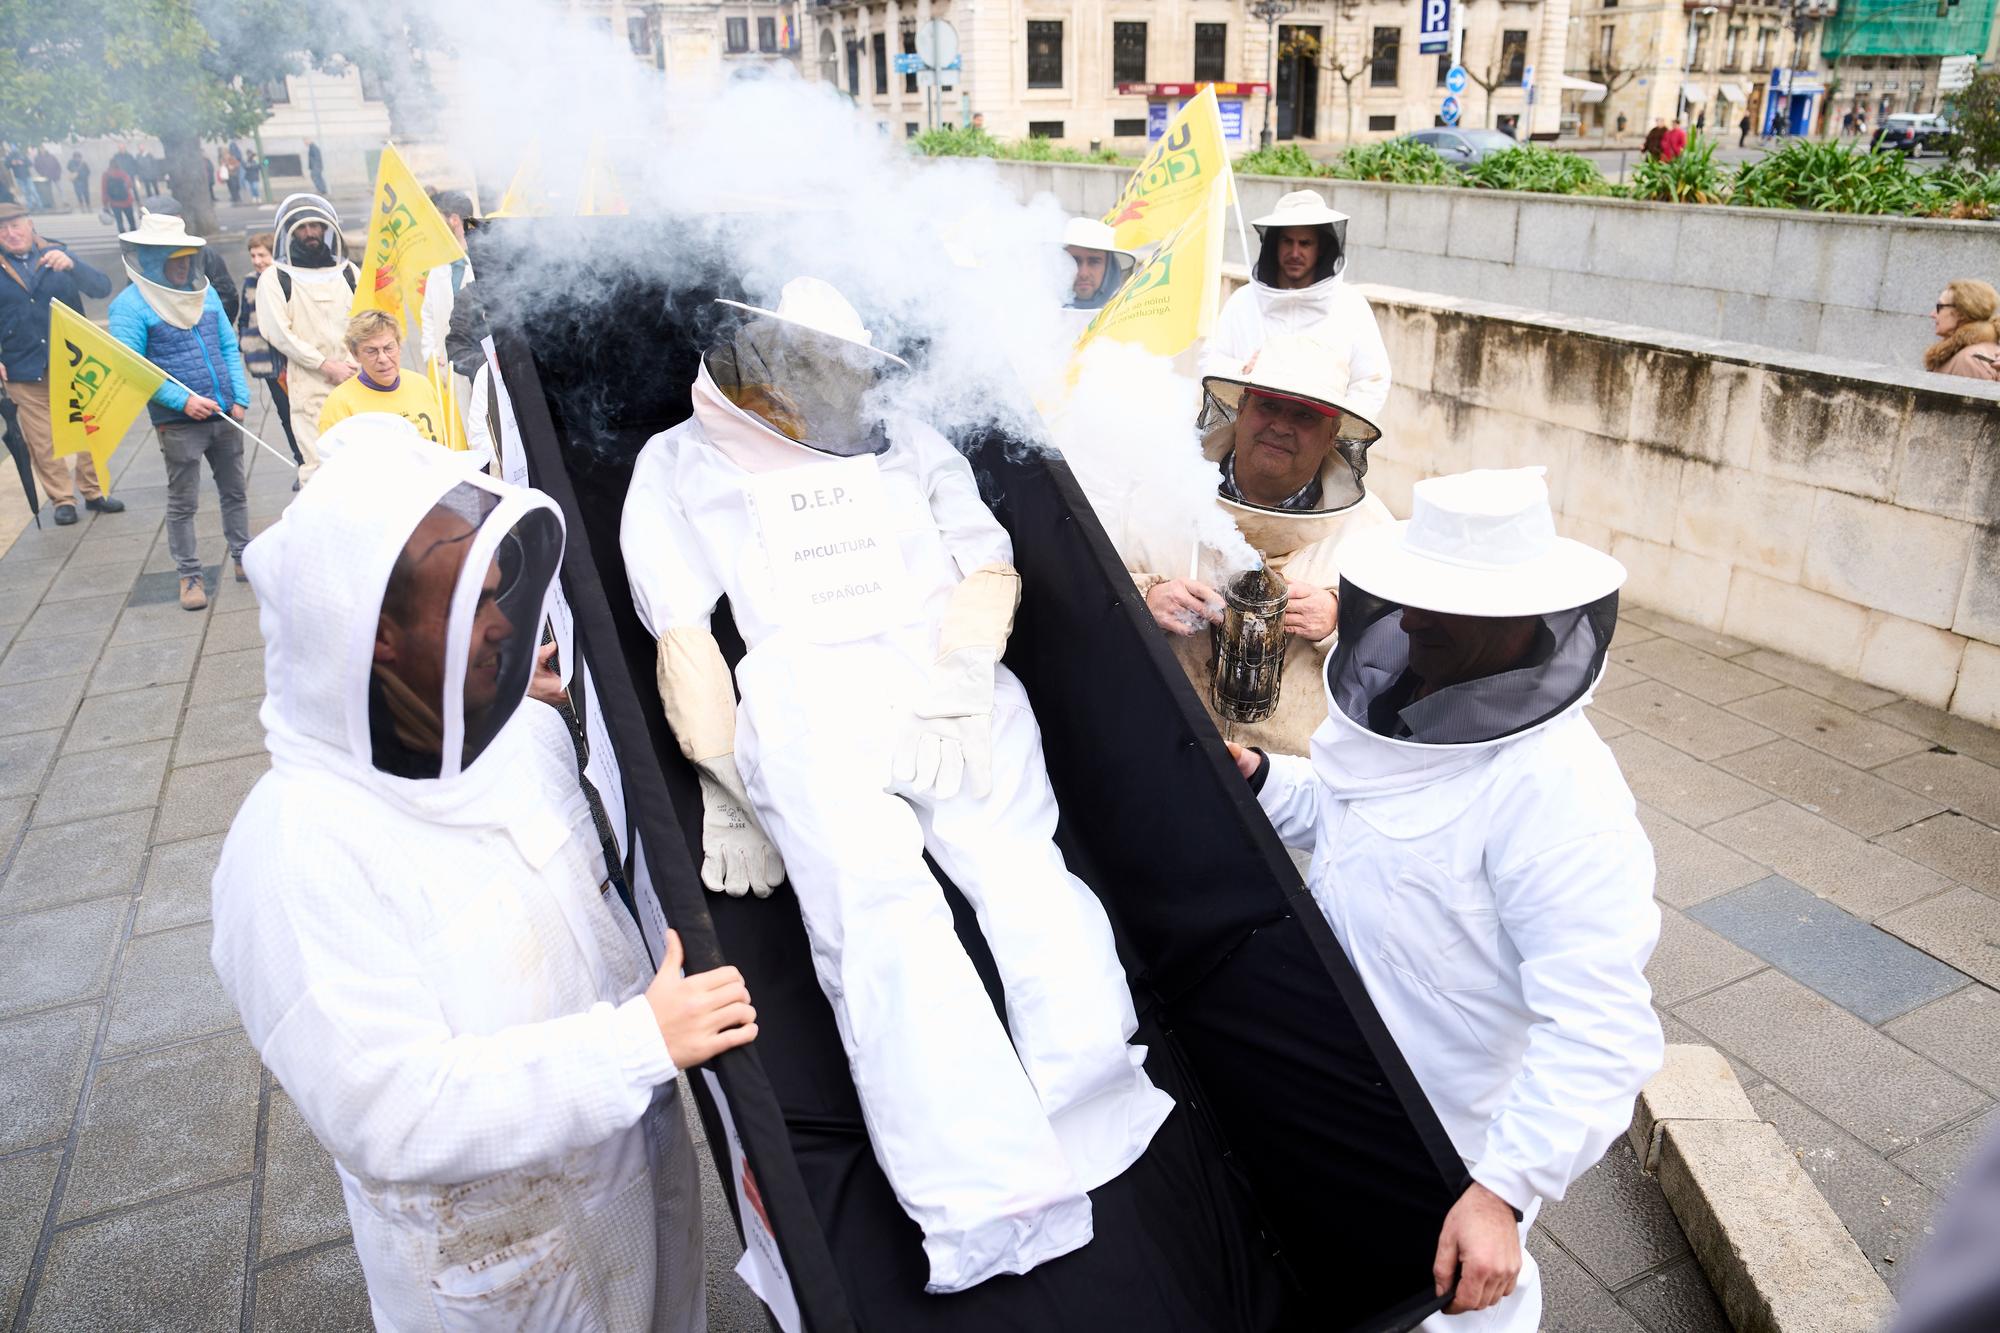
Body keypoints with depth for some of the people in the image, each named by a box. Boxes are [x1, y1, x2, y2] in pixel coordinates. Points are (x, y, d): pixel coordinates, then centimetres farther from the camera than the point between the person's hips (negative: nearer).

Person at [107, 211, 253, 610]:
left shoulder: (206, 292, 9)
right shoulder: (131, 305, -9)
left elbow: (229, 347, 12)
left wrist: (241, 398, 1)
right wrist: (183, 400, -20)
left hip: (225, 415, 5)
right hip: (178, 422, -5)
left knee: (234, 491, 15)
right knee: (182, 503, 4)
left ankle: (244, 558, 28)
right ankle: (189, 576, 13)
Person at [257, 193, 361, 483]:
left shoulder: (348, 272, 15)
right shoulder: (276, 278, 4)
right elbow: (280, 334, -4)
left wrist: (355, 365, -3)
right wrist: (327, 366, -10)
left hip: (354, 382, 3)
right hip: (309, 386, -3)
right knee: (318, 463, -9)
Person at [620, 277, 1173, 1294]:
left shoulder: (909, 445, 32)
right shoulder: (682, 463, 24)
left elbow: (993, 569, 21)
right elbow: (684, 635, 10)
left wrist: (953, 671, 0)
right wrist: (729, 791, -2)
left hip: (954, 692, 3)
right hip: (806, 703, -2)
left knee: (1029, 881, -20)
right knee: (880, 914, -22)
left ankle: (1104, 1134, -28)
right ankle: (988, 1217, -28)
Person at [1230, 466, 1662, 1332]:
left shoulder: (1556, 792, -35)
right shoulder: (1392, 692, -10)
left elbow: (1599, 1030, -35)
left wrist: (1503, 1191, -38)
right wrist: (1260, 782, -9)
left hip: (1457, 1131, -7)